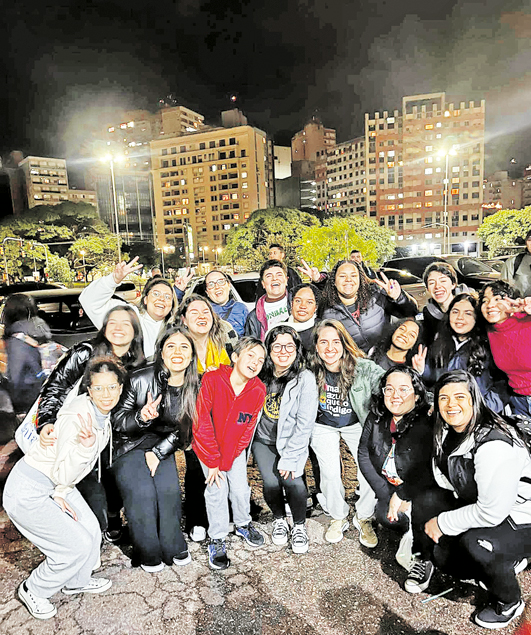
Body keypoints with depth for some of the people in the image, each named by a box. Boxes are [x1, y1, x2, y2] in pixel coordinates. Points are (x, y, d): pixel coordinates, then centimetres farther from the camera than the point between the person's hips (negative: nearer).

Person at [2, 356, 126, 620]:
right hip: (28, 492, -8)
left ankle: (78, 581, 41)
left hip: (56, 485, 8)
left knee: (91, 530, 13)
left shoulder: (104, 413, -5)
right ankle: (33, 591, 25)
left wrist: (60, 492, 1)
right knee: (77, 544, -2)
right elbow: (63, 475, -28)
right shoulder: (77, 417, -32)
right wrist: (85, 446, -44)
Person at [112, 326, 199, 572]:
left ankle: (173, 548, 13)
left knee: (170, 490, -10)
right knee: (142, 493, -13)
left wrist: (157, 452, -7)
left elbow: (182, 430, 0)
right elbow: (117, 421, -13)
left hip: (163, 445, 3)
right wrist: (141, 417, -33)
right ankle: (148, 554, 9)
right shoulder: (139, 379, -23)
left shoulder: (195, 388, -12)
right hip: (130, 444, -3)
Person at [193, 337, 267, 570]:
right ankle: (217, 540, 17)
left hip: (235, 446, 3)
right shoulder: (212, 380, -27)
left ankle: (243, 524, 33)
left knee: (240, 488, 2)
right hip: (208, 446, -2)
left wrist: (225, 462, -12)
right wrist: (213, 461, -17)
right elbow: (201, 423, -21)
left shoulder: (258, 391, -17)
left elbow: (247, 430, -9)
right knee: (217, 490, -4)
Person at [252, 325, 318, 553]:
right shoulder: (261, 375, -4)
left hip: (292, 442, -2)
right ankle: (279, 520, 17)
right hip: (263, 440, 2)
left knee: (292, 480, -23)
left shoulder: (305, 379, -14)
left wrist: (289, 457, -18)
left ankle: (299, 526, 9)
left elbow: (305, 423, -15)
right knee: (271, 483, -17)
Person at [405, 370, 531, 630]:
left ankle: (509, 602, 0)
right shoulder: (446, 432, -6)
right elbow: (446, 480, 8)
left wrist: (443, 523, -20)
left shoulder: (494, 445, -31)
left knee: (474, 542, -32)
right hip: (475, 504, 7)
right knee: (425, 502, -9)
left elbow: (492, 512, -30)